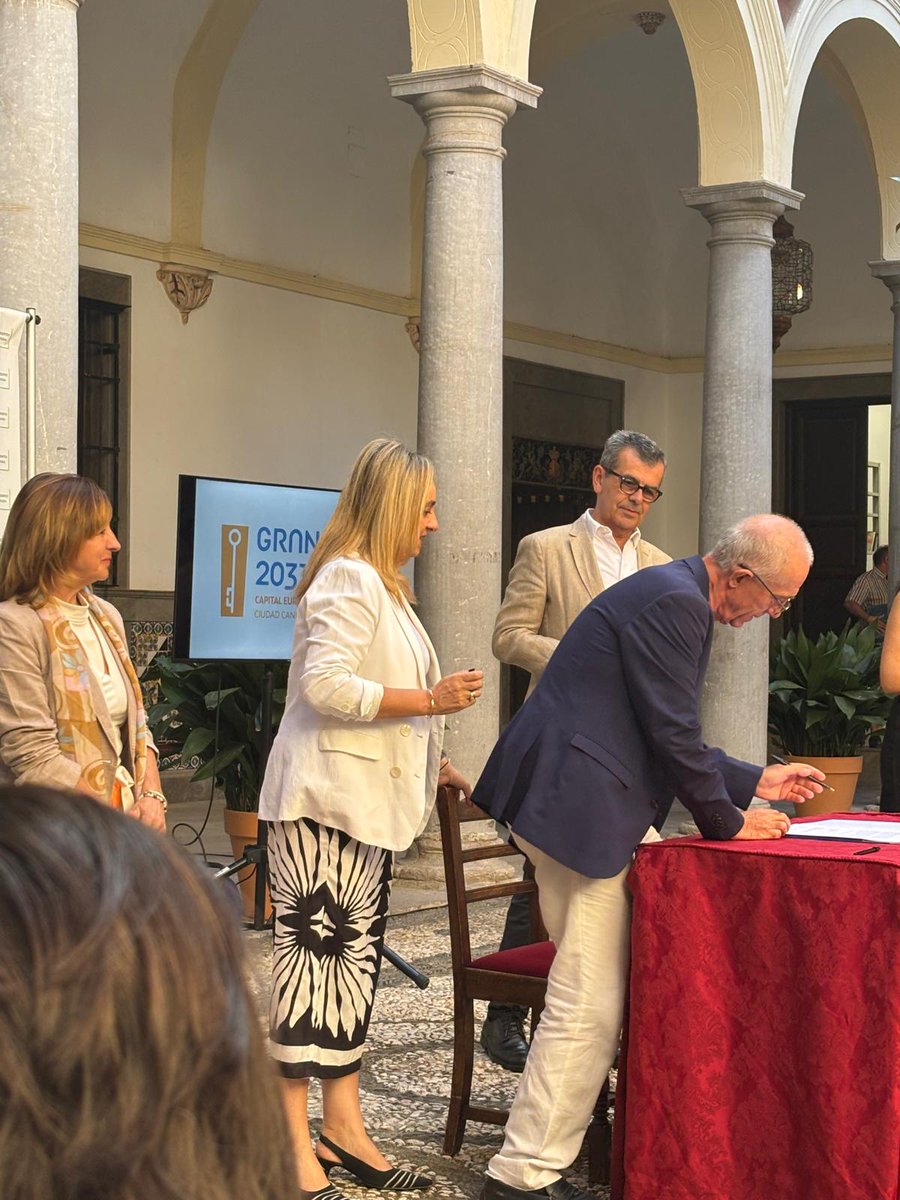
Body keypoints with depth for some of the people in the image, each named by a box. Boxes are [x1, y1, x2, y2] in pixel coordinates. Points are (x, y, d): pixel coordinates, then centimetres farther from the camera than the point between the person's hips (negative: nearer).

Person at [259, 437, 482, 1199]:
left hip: (366, 800, 11)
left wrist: (428, 762, 22)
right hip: (324, 800, -11)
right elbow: (325, 685, -24)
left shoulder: (380, 583, 20)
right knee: (316, 949, -9)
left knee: (356, 953, 10)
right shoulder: (349, 578, -13)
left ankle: (344, 1129, 15)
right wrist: (429, 701, -18)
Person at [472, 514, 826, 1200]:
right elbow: (674, 735, -17)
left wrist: (756, 783, 24)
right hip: (579, 811, -11)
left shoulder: (675, 598, 18)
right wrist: (729, 821, -3)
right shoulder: (673, 603, -16)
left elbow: (671, 738, 25)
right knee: (588, 1008, -7)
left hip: (572, 803, 11)